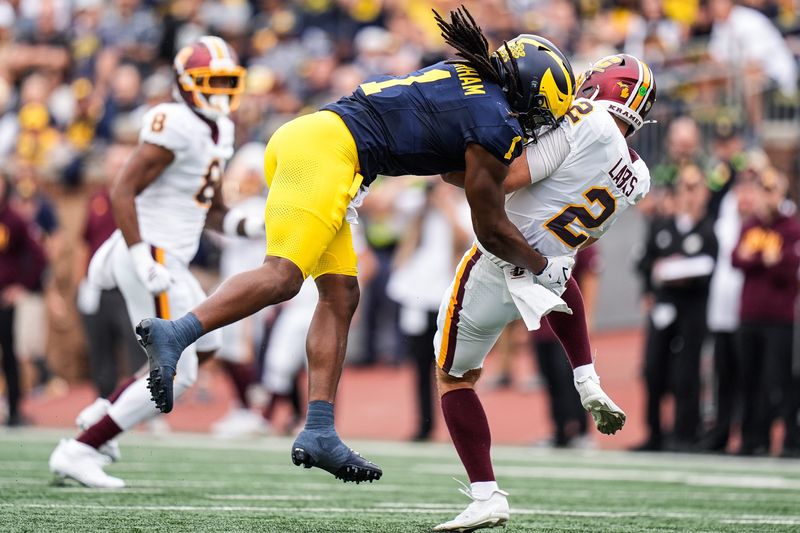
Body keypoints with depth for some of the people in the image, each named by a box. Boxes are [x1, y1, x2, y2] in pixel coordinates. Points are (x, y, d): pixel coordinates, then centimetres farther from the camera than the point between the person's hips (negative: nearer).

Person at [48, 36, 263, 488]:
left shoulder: (218, 131, 15)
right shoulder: (176, 127, -16)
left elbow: (213, 212, 23)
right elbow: (122, 193, -21)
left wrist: (253, 227, 5)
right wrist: (143, 261, -26)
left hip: (170, 260, 10)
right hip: (154, 257, -10)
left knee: (205, 347, 24)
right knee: (176, 374, -10)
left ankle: (103, 414, 26)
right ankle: (79, 451, -7)